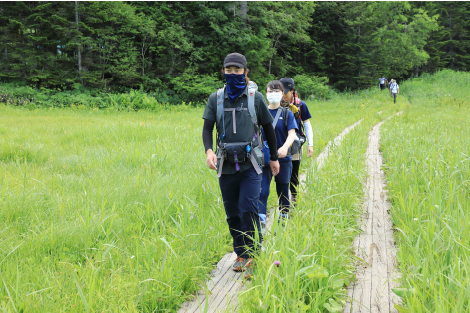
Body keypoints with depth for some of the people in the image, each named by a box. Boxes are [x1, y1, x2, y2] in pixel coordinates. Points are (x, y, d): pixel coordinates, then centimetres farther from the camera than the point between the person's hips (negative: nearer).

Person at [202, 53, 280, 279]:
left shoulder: (255, 98, 1)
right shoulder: (216, 98, 5)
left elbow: (268, 128, 11)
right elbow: (207, 128, 4)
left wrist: (274, 158, 16)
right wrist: (208, 150, -16)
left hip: (250, 164, -2)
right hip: (226, 165, 3)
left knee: (248, 209, -13)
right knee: (232, 213, 8)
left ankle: (252, 256, -1)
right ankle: (240, 255, 22)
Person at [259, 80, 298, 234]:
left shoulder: (287, 113, 2)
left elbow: (292, 133, -10)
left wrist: (285, 147, -29)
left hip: (283, 158, 0)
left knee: (283, 190, 11)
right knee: (262, 190, -12)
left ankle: (284, 218, 29)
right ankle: (261, 221, -15)